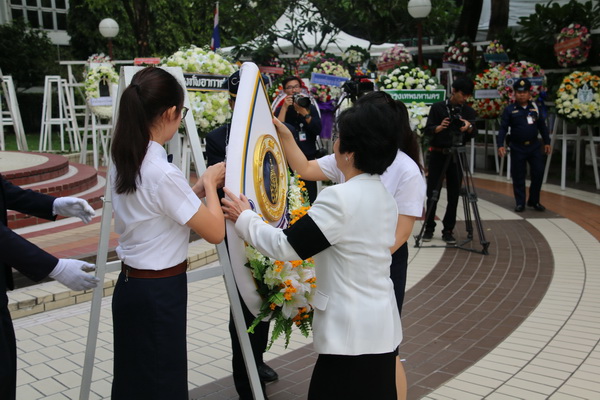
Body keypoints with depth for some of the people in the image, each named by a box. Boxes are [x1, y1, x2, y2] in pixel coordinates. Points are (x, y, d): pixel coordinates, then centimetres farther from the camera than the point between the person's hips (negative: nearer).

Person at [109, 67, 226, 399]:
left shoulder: (122, 163, 1)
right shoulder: (163, 174, -24)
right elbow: (215, 232, -18)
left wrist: (199, 187, 5)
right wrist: (210, 184, -4)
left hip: (129, 284, 8)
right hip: (160, 294, -8)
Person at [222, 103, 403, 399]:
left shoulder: (340, 197, -21)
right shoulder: (383, 196, 8)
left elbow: (287, 246, -17)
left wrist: (244, 218, -4)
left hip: (353, 331, -9)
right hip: (380, 325, 9)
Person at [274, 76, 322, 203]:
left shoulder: (311, 108, 10)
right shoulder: (281, 109, 5)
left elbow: (318, 130, -5)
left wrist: (304, 112, -13)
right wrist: (285, 107, -13)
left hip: (308, 159, 2)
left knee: (310, 197, 0)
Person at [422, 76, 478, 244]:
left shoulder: (469, 111, 6)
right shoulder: (437, 108, -1)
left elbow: (473, 134, -2)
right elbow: (427, 130, -6)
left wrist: (469, 127, -24)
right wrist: (440, 127, -25)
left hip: (456, 156, 2)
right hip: (438, 154, -2)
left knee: (454, 195, 1)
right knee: (432, 192, 0)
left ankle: (448, 230, 10)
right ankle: (429, 228, 13)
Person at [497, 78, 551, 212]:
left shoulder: (535, 107, 6)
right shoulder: (509, 109, -3)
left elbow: (542, 126, 12)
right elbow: (503, 128, -6)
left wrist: (547, 142, 9)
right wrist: (500, 145, -16)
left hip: (534, 146, 3)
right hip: (517, 148, -2)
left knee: (538, 173, 0)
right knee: (518, 176, 3)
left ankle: (534, 201, 16)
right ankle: (520, 203, 14)